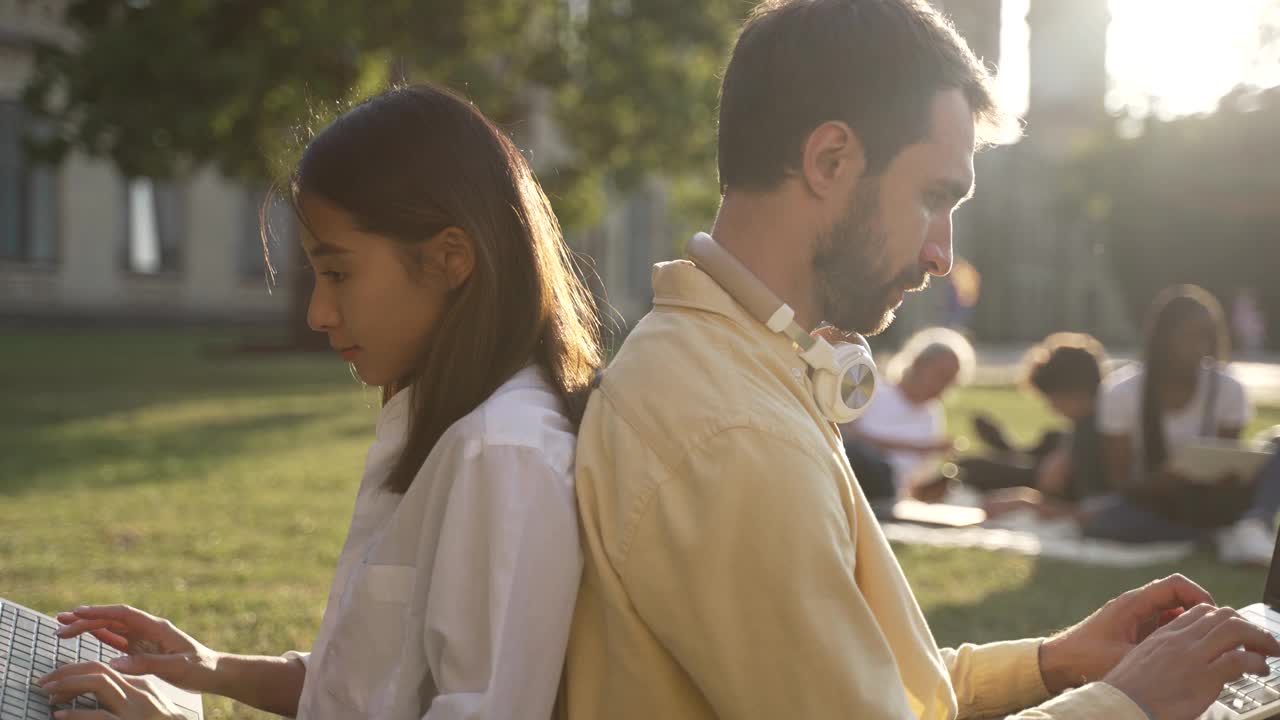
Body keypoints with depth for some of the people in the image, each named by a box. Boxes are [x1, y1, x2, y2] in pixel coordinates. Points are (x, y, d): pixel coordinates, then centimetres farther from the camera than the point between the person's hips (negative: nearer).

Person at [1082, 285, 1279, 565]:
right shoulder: (1122, 393, -15)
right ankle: (1234, 529, -26)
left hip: (1204, 502, 2)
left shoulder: (1228, 390, -10)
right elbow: (1121, 482, -13)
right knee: (1098, 523, -35)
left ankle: (1254, 524, -40)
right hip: (1150, 501, -2)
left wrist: (1227, 477, -28)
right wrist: (1163, 480, -35)